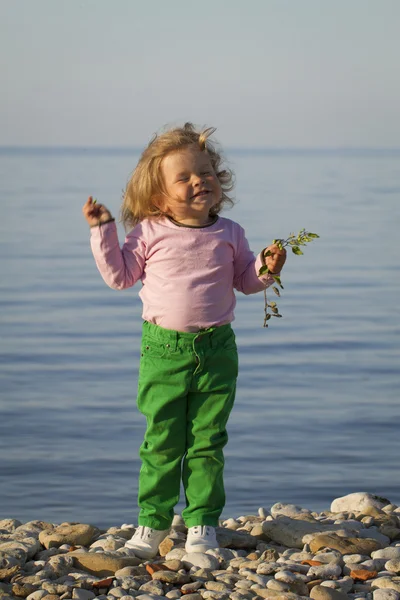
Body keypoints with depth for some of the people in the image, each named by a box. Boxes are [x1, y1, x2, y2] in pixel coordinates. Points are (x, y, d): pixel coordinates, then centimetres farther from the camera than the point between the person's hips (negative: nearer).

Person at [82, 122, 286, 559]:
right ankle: (153, 521, 17)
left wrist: (267, 268, -5)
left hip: (216, 348, 1)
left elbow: (245, 280, 14)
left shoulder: (229, 234, 4)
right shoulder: (150, 233, -1)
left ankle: (202, 522, 16)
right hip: (164, 349, -1)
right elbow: (119, 275, 4)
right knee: (162, 441, 4)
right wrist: (102, 230, -3)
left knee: (207, 441, 5)